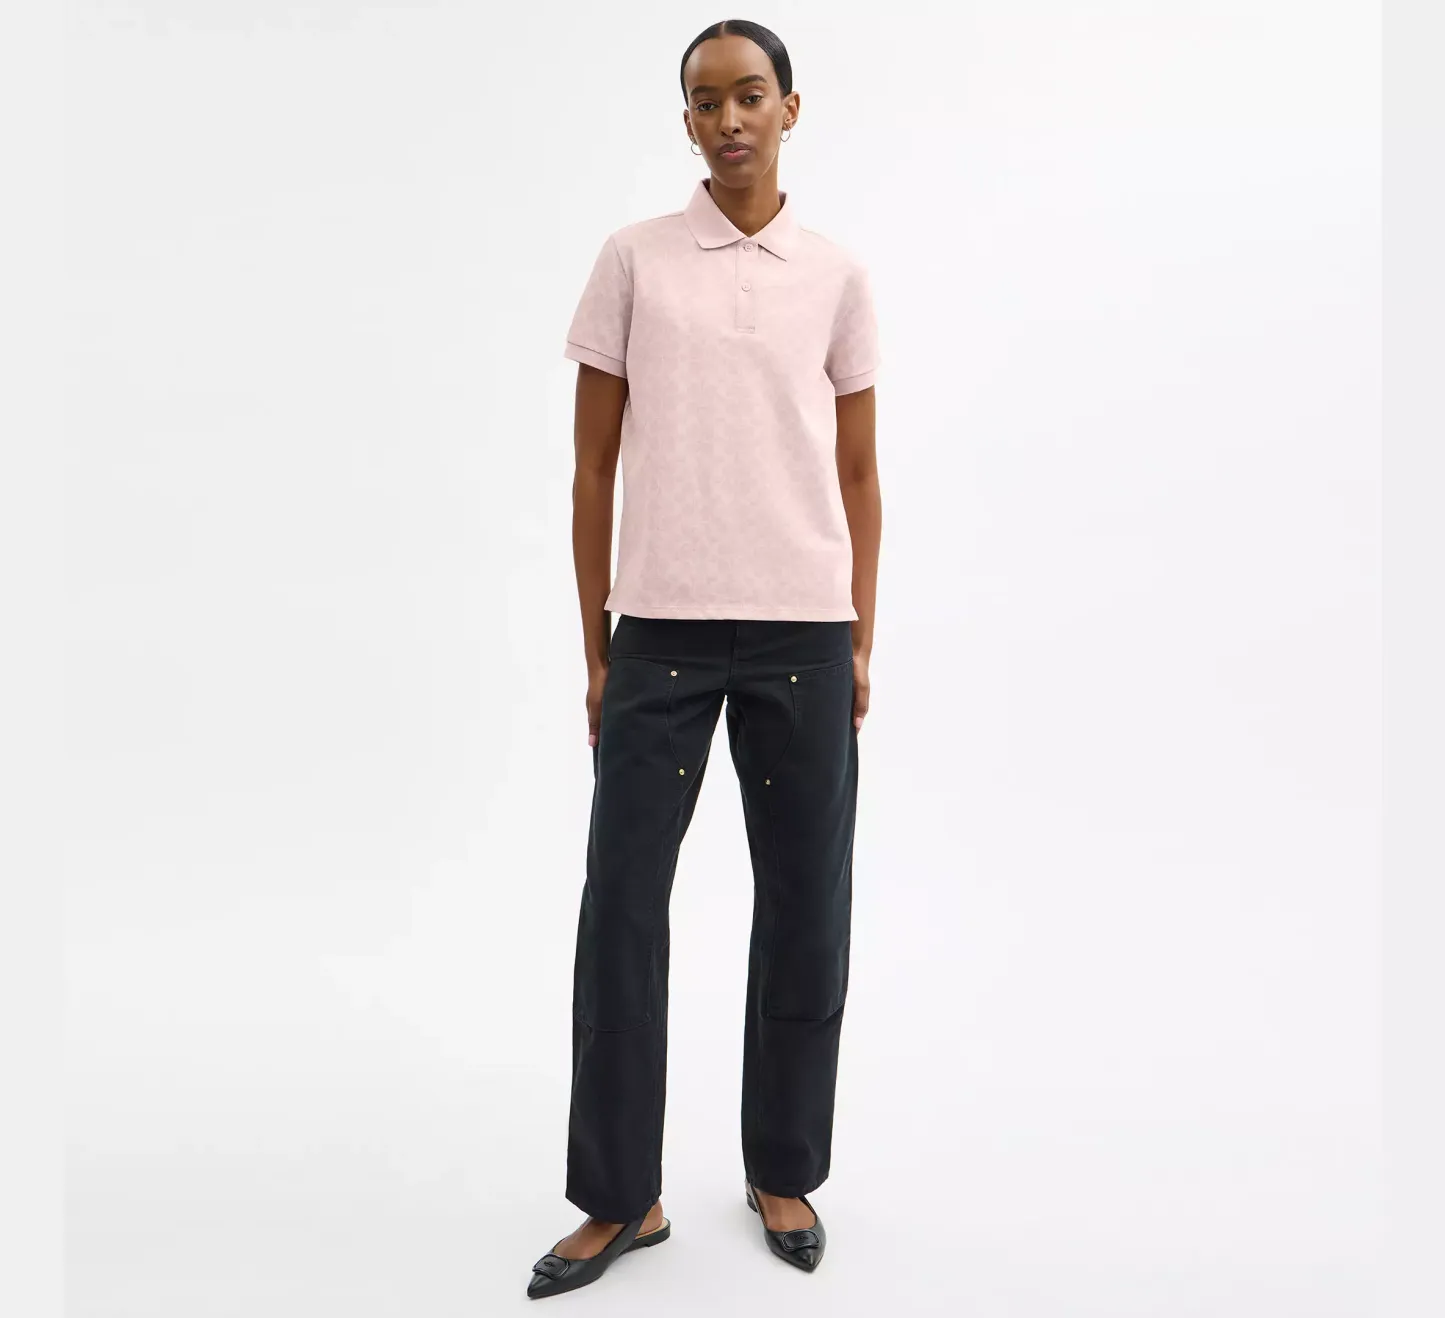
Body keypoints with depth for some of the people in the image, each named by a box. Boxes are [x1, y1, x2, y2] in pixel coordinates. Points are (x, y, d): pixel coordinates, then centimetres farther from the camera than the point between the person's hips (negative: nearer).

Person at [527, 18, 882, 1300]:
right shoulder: (633, 260, 6)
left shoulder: (839, 277, 9)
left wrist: (861, 641, 6)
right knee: (621, 906, 1)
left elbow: (859, 474, 11)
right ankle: (620, 1196, 18)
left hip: (804, 632, 1)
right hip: (661, 627, -1)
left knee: (804, 911, 7)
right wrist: (594, 643, 3)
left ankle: (784, 1173, 26)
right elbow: (595, 464, 6)